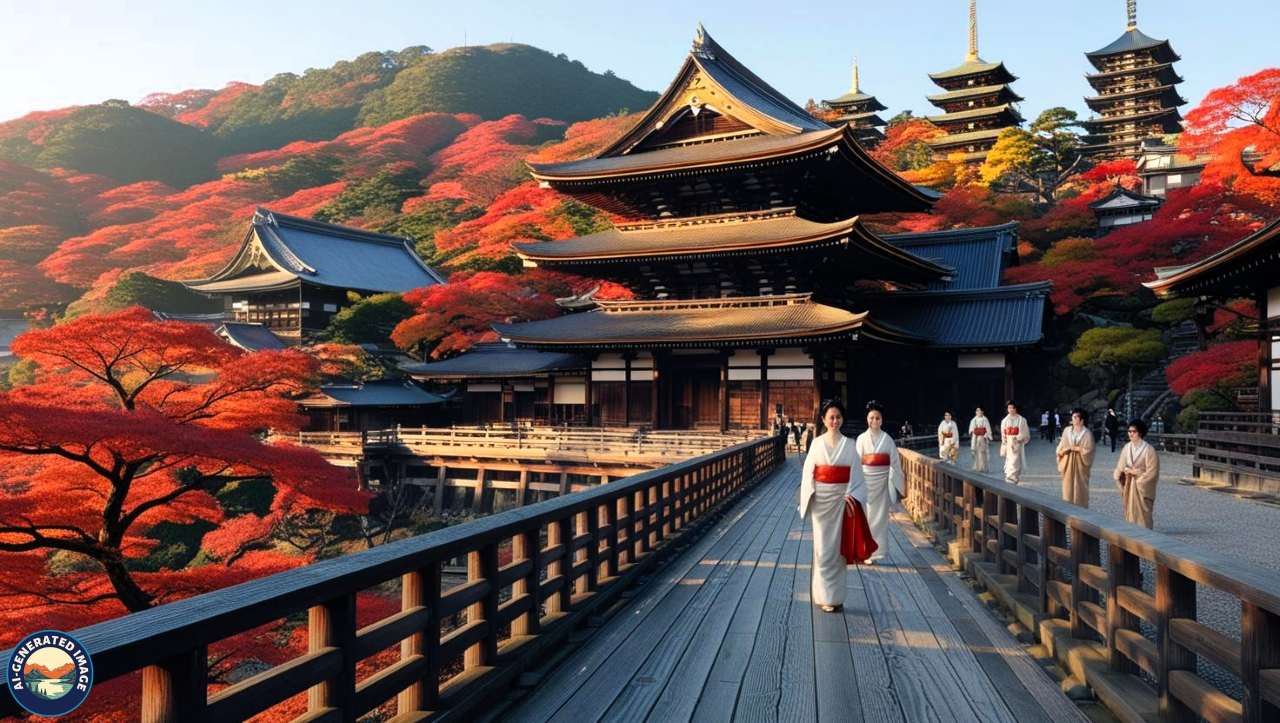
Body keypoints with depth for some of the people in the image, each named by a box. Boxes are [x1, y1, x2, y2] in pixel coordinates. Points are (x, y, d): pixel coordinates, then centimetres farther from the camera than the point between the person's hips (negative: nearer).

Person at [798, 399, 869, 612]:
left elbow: (855, 473, -1)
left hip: (841, 499, 0)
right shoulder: (817, 443, 3)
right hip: (821, 499, 0)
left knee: (839, 547, 4)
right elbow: (808, 472, 3)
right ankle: (826, 596, 8)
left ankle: (836, 594, 14)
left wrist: (850, 494, -14)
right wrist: (810, 494, -8)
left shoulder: (849, 445, 2)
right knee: (823, 547, 0)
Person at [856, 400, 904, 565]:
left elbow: (895, 463, 3)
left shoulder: (887, 439, 2)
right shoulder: (862, 438, 0)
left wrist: (900, 484, 0)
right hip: (866, 479, -1)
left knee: (880, 514, 5)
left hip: (882, 480, 1)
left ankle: (876, 549, 15)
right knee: (867, 514, 0)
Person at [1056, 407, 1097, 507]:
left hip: (1080, 463, -3)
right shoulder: (1067, 430, 4)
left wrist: (1078, 449, -15)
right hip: (1068, 463, 3)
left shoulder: (1087, 433, -7)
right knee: (1068, 487, 5)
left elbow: (1091, 450, -7)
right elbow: (1061, 447, 6)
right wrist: (1066, 449, -14)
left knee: (1080, 488, 1)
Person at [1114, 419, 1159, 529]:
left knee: (1142, 515, -4)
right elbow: (1121, 466, 6)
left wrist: (1138, 478, -10)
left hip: (1142, 487, -5)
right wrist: (1129, 470, -12)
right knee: (1129, 512, 10)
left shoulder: (1148, 450, -11)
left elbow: (1152, 472, -12)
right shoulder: (1127, 447, 5)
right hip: (1128, 486, 5)